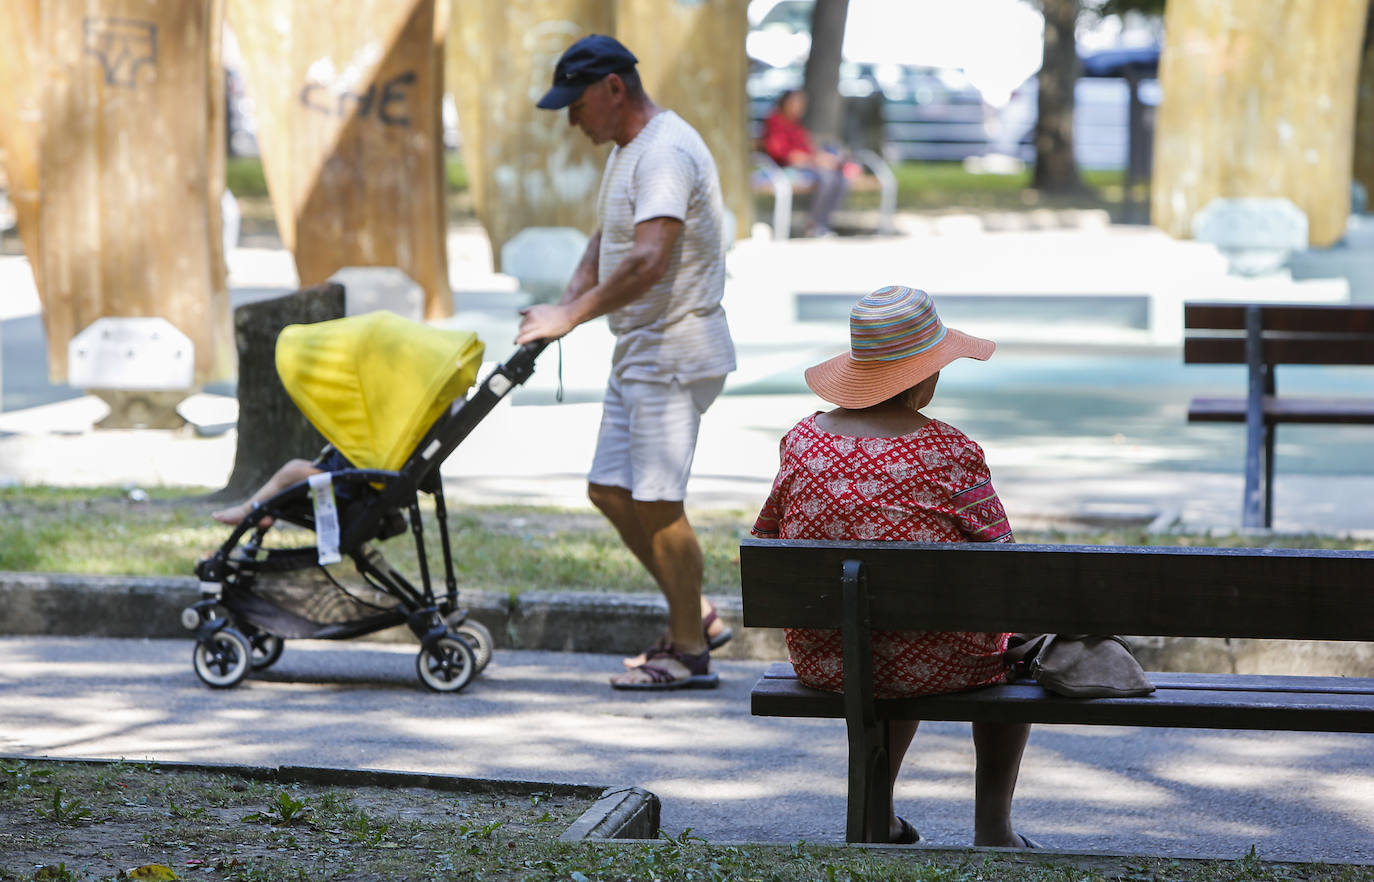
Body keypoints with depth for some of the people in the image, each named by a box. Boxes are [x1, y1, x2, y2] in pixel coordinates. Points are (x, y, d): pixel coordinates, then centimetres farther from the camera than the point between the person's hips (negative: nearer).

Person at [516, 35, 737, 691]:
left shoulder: (666, 152, -19)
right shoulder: (627, 150, 15)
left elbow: (647, 263, -29)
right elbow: (605, 244, 24)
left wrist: (570, 317, -22)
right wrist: (568, 300, 6)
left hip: (675, 353, -11)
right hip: (638, 351, 11)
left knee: (656, 501, -8)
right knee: (610, 490, 12)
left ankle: (688, 653, 1)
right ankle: (696, 617, 20)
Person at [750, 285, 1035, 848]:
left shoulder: (803, 441, -4)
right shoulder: (950, 452, -15)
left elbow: (766, 541, 5)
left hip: (823, 663, 4)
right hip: (936, 664, -4)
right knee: (1013, 646, 30)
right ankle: (992, 825, 29)